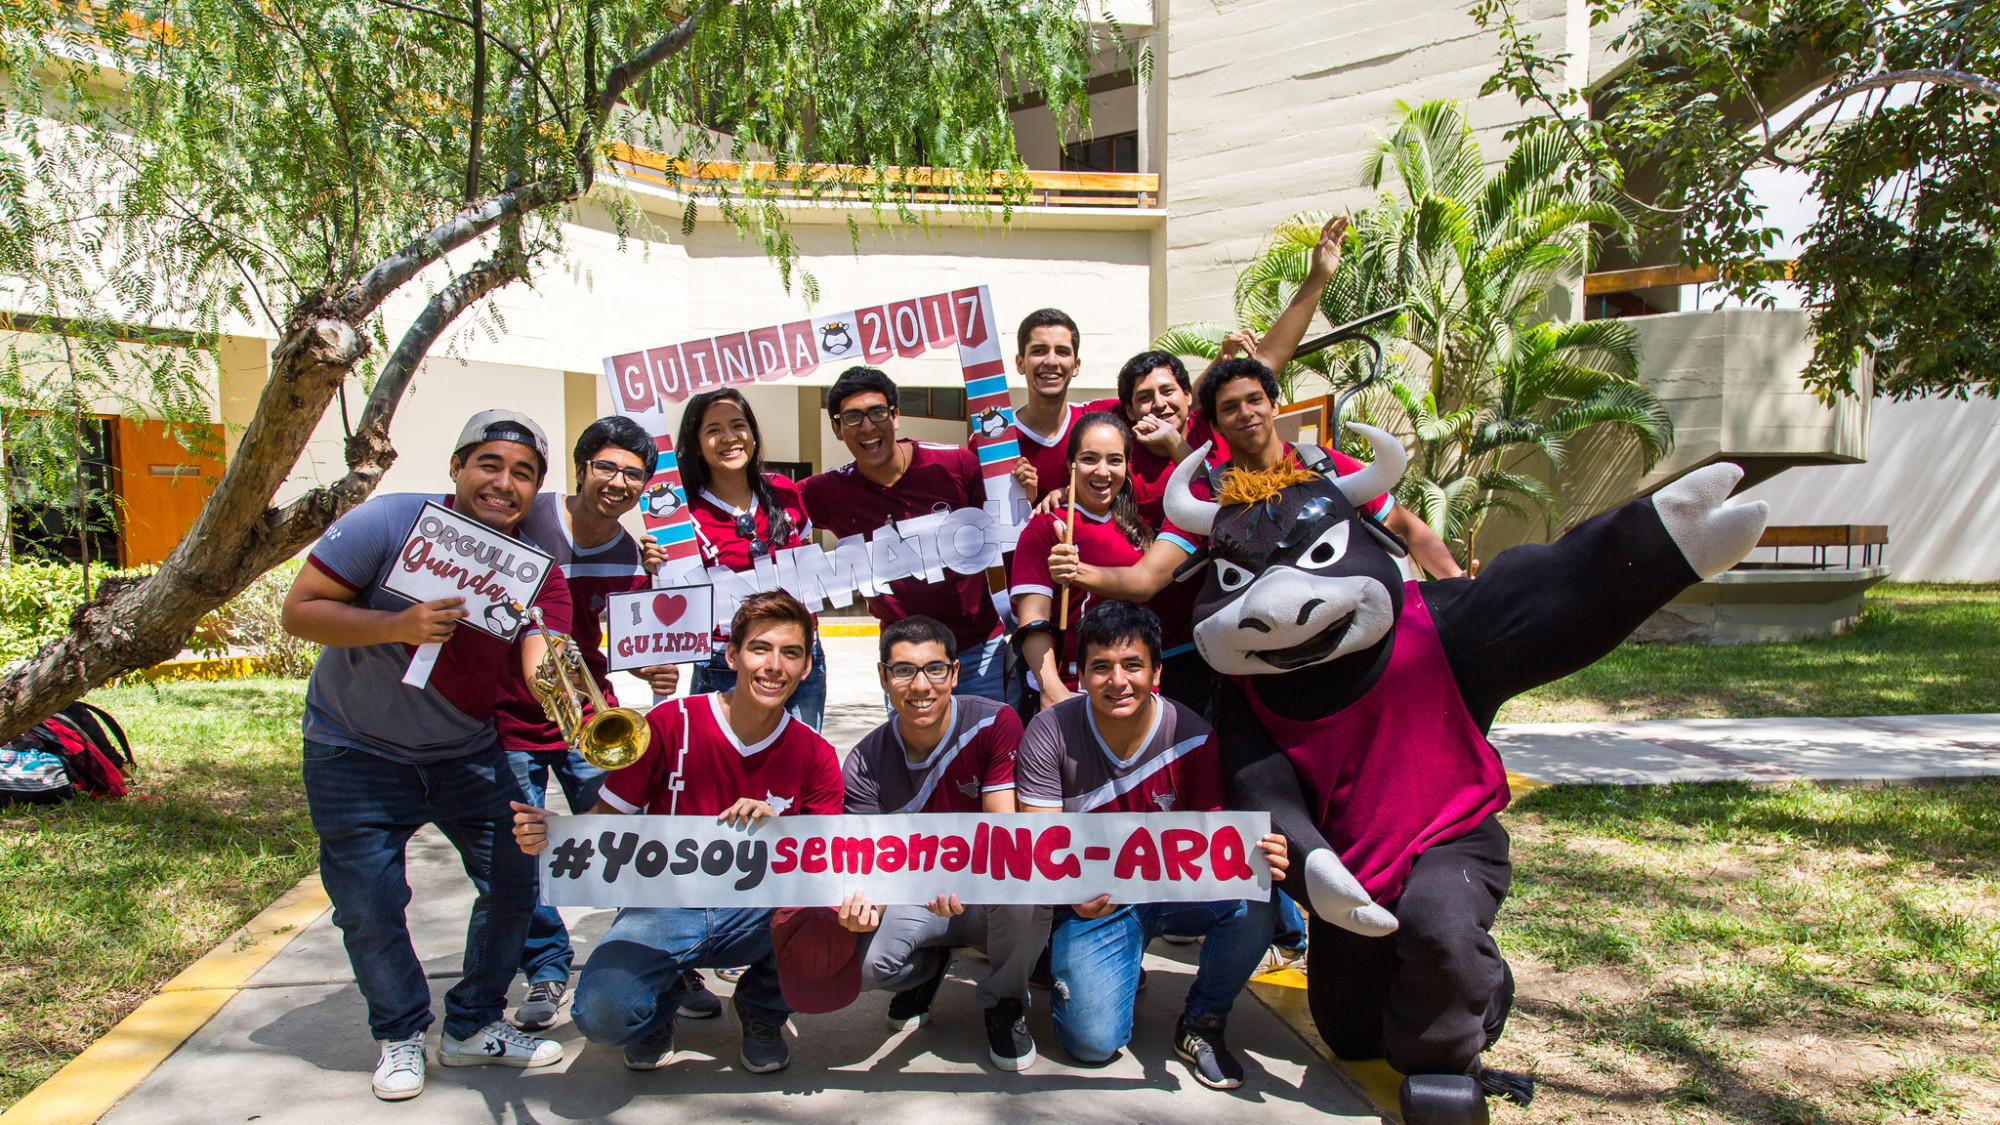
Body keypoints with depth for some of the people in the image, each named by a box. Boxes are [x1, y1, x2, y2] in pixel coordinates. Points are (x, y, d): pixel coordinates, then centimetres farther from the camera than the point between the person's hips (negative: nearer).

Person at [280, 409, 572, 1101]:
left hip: (467, 752, 3)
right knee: (369, 906, 0)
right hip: (357, 751, -3)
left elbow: (541, 667, -24)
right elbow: (299, 611, -18)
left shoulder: (537, 570, -11)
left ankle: (474, 1025, 22)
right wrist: (397, 626, -33)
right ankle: (400, 1033, 26)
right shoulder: (388, 523, -19)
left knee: (515, 880, 0)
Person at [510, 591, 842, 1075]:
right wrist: (552, 834, -25)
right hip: (663, 908, -1)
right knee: (602, 1013, -30)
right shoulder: (671, 723, -9)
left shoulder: (815, 757, -4)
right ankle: (661, 999, 12)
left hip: (758, 913, 2)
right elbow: (605, 820, -3)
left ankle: (764, 1010, 6)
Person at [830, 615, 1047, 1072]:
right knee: (856, 960, -28)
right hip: (915, 901, 2)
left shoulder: (995, 723, -17)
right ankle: (925, 969, 13)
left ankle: (1004, 1000, -3)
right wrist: (865, 902, -38)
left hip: (988, 897, -2)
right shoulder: (866, 764, -9)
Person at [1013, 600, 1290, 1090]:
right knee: (1093, 1042, -18)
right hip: (1094, 901, -1)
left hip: (1175, 887, 1)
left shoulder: (1190, 735, -13)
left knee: (1252, 898, -30)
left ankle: (1202, 1024, -2)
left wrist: (1255, 857, -38)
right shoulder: (1051, 733, -15)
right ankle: (1120, 969, 19)